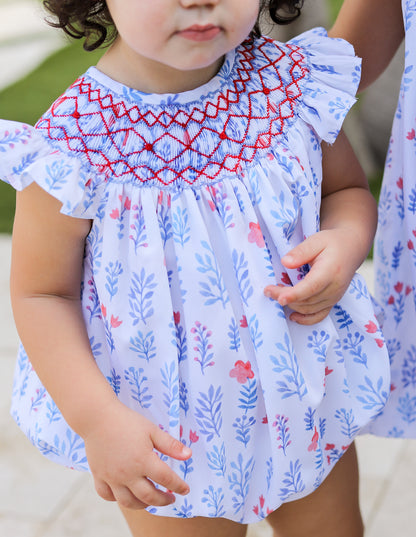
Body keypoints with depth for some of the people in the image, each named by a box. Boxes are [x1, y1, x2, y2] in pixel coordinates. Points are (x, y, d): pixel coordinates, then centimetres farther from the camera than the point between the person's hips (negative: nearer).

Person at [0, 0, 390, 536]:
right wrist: (97, 420, -23)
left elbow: (349, 188, 3)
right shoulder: (72, 145, -24)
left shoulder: (291, 82, -13)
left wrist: (347, 240, -20)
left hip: (309, 392, 4)